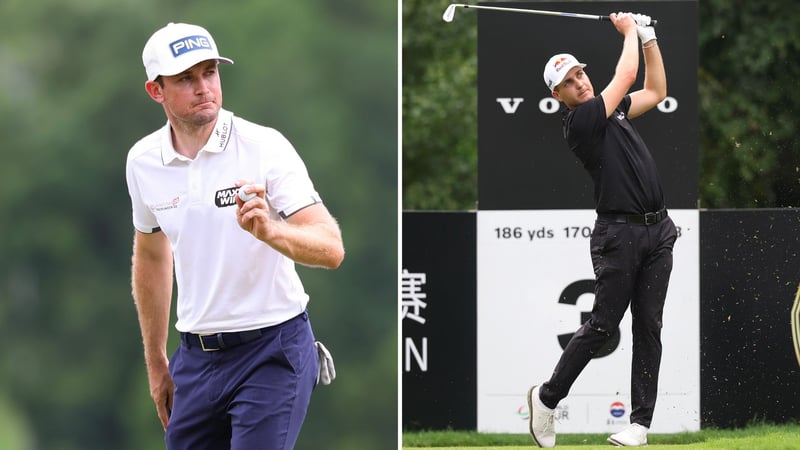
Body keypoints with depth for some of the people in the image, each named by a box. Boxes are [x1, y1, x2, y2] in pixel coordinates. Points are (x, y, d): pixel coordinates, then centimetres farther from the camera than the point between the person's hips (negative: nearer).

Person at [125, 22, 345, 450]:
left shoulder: (265, 146, -13)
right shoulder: (143, 161, 2)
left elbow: (331, 248, -19)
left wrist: (270, 231, -39)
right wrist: (156, 362, 22)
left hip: (273, 350, -5)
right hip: (196, 356, 5)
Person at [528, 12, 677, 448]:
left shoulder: (610, 110, 16)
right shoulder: (579, 121, -9)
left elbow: (655, 90, 27)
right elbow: (626, 76, -9)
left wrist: (648, 37, 19)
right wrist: (629, 31, 6)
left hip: (657, 231, 7)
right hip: (619, 234, -7)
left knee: (648, 328, 2)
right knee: (603, 324, -6)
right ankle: (547, 397, 11)